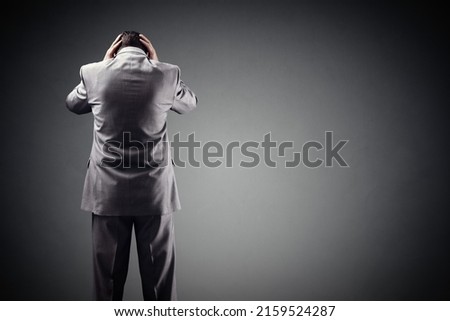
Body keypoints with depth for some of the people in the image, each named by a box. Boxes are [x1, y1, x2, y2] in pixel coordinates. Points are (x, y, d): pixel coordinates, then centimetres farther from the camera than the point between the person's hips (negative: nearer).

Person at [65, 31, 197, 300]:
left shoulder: (94, 73, -4)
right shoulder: (166, 74, -6)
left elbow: (72, 104, 17)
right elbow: (190, 103, 15)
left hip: (107, 191, 1)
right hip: (154, 191, 0)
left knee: (108, 272, 12)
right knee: (159, 272, 11)